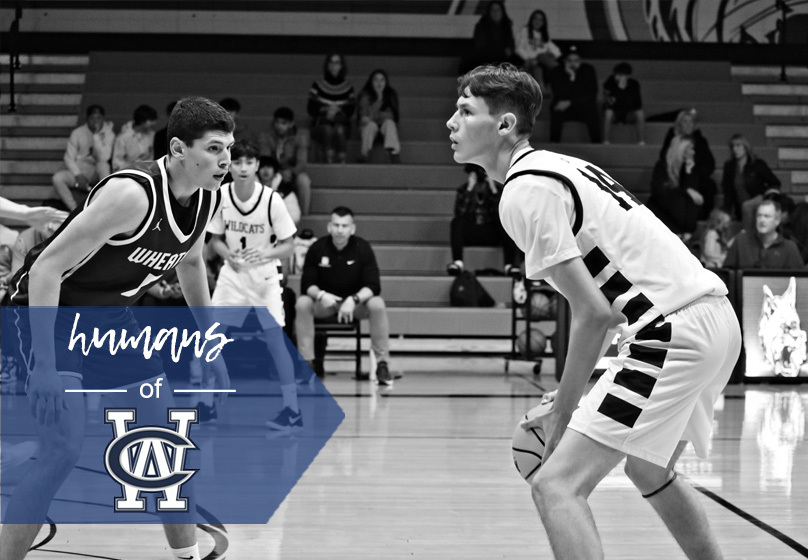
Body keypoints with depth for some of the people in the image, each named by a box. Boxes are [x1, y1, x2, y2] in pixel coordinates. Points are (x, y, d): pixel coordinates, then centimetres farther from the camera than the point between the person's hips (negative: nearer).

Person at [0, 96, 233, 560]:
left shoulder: (208, 198, -5)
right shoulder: (133, 192, -30)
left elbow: (190, 263, 17)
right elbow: (46, 268, -30)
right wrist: (45, 365, -34)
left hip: (111, 316, 8)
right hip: (54, 312, -8)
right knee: (64, 449, -21)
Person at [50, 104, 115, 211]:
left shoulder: (108, 133, -3)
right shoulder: (77, 133, 1)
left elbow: (103, 158, -17)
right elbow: (69, 158, -1)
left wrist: (96, 136, -21)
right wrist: (78, 175, -16)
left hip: (97, 173, -2)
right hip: (79, 170, 2)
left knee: (103, 164, -37)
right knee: (57, 178, -27)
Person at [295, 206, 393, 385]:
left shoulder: (362, 248, -12)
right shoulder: (317, 248, -10)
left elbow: (373, 286, -17)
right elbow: (307, 284, -10)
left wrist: (353, 299, -35)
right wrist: (321, 295, -32)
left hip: (356, 302, -1)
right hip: (325, 303, 1)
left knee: (377, 305, -32)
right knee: (302, 303, -29)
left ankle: (382, 364, -22)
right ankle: (307, 363, -20)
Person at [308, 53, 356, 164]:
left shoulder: (348, 87, 9)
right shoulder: (318, 85, 7)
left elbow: (351, 109, 3)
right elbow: (311, 109, 1)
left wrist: (338, 111, -19)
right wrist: (325, 111, -18)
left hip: (342, 124, 1)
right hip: (321, 124, 0)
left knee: (339, 130, -35)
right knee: (327, 130, -36)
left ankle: (342, 162, -43)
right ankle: (329, 161, -45)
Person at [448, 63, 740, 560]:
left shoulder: (524, 192, -10)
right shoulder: (560, 168, 19)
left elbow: (593, 312, -15)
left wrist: (562, 413, -7)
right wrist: (568, 396, 17)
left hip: (675, 329, -10)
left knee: (557, 485, -12)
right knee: (649, 471, 31)